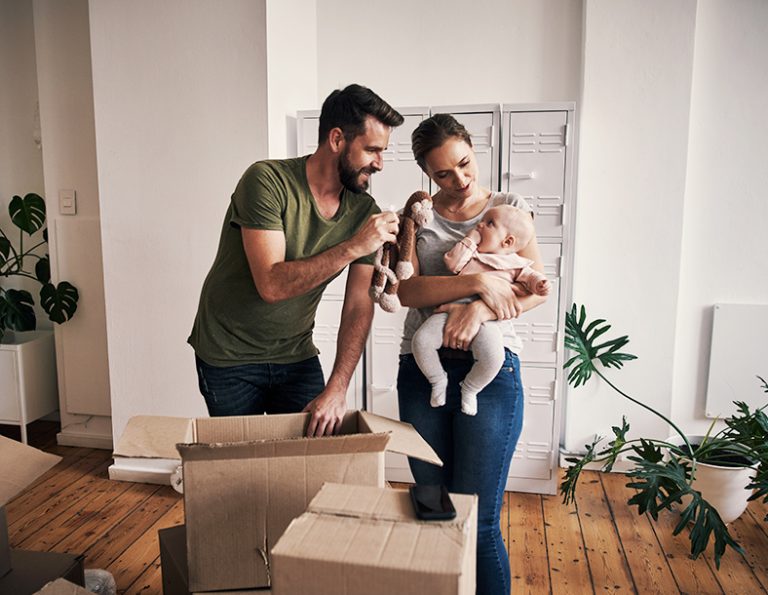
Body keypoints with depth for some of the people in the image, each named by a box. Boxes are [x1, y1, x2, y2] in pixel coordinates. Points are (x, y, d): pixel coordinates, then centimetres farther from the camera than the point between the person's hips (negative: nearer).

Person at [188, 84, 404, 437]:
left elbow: (359, 307, -11)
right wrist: (352, 247, -31)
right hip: (228, 358, -3)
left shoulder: (364, 212, -7)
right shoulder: (267, 180, -21)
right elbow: (271, 284, -30)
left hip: (297, 355, 4)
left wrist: (336, 390, -19)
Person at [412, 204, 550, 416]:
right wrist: (470, 239, 3)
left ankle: (469, 389, 3)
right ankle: (438, 380, 8)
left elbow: (529, 275, 18)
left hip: (485, 320, -2)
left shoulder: (514, 264, 13)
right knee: (421, 340, -19)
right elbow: (452, 263, 1)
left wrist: (539, 283, -4)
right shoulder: (470, 253, 16)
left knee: (494, 357, -29)